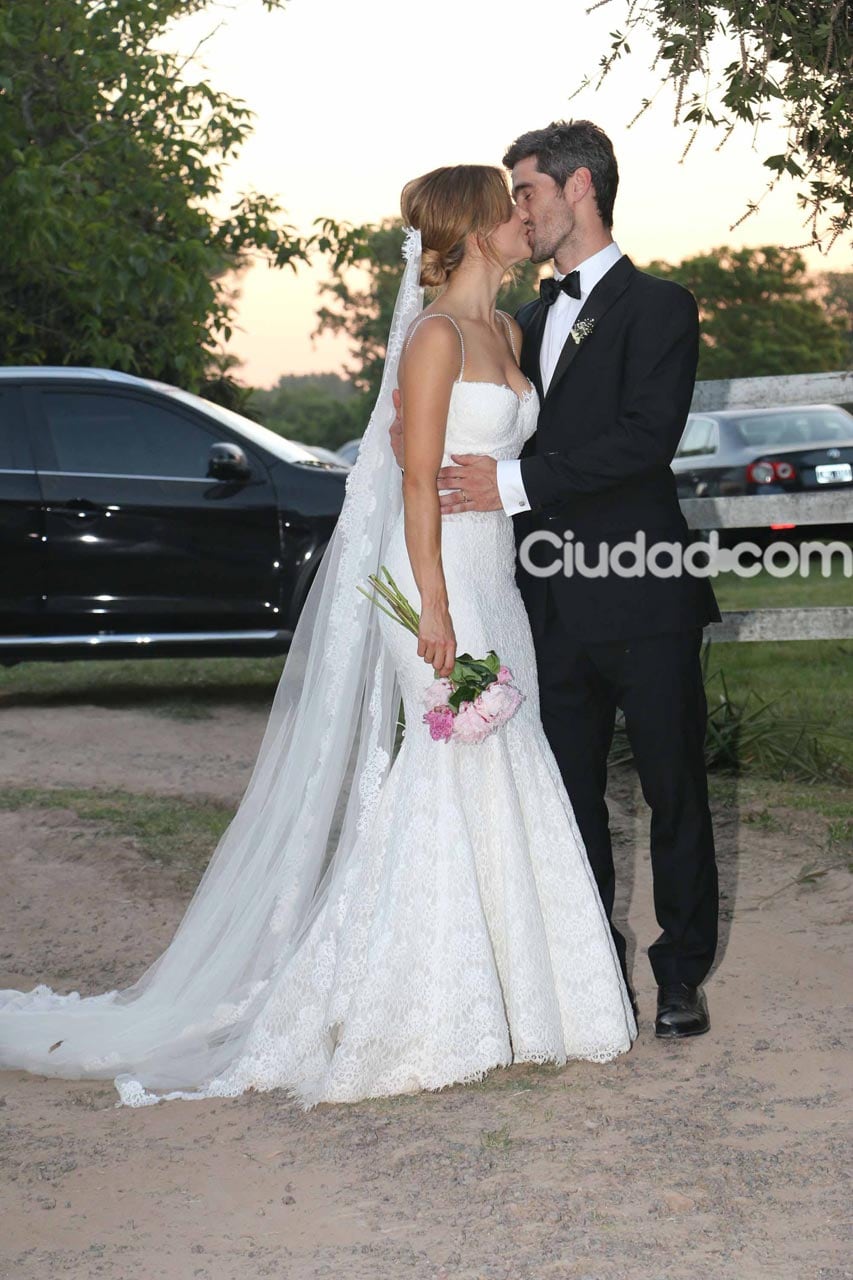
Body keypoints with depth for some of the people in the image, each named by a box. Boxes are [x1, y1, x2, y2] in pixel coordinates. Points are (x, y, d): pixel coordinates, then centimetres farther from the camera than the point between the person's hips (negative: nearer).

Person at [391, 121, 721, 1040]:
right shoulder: (530, 320, 16)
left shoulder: (657, 309, -6)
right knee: (570, 795, 11)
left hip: (642, 599, -7)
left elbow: (645, 440, -19)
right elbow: (504, 438, 15)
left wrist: (515, 483, -23)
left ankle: (682, 974, 15)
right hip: (554, 604, 7)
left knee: (673, 789, 4)